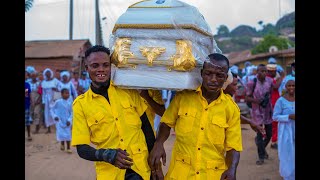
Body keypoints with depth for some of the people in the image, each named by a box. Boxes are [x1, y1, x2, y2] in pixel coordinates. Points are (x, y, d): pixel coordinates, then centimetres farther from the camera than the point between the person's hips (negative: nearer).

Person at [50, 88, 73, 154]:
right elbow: (52, 109, 0)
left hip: (67, 122, 2)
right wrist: (54, 116, -15)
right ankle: (62, 144, 23)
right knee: (61, 134, -8)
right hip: (60, 121, -2)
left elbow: (71, 113, 3)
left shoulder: (69, 103, -2)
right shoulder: (58, 102, -9)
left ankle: (68, 148, 16)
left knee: (68, 135, 1)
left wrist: (69, 120, -10)